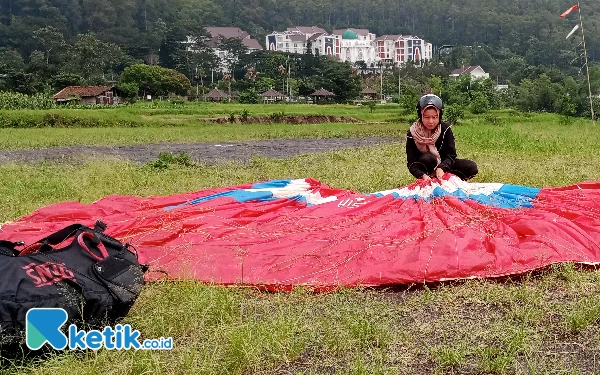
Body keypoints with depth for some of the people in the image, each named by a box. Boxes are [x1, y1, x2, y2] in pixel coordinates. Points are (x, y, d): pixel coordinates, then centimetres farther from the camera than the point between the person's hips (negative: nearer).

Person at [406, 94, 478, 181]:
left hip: (443, 165, 3)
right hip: (425, 170, -3)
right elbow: (411, 163, -23)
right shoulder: (412, 133, -19)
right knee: (427, 158, -36)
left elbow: (451, 154, -18)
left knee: (472, 167, -18)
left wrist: (441, 168, -39)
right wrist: (423, 175, -43)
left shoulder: (445, 128, -14)